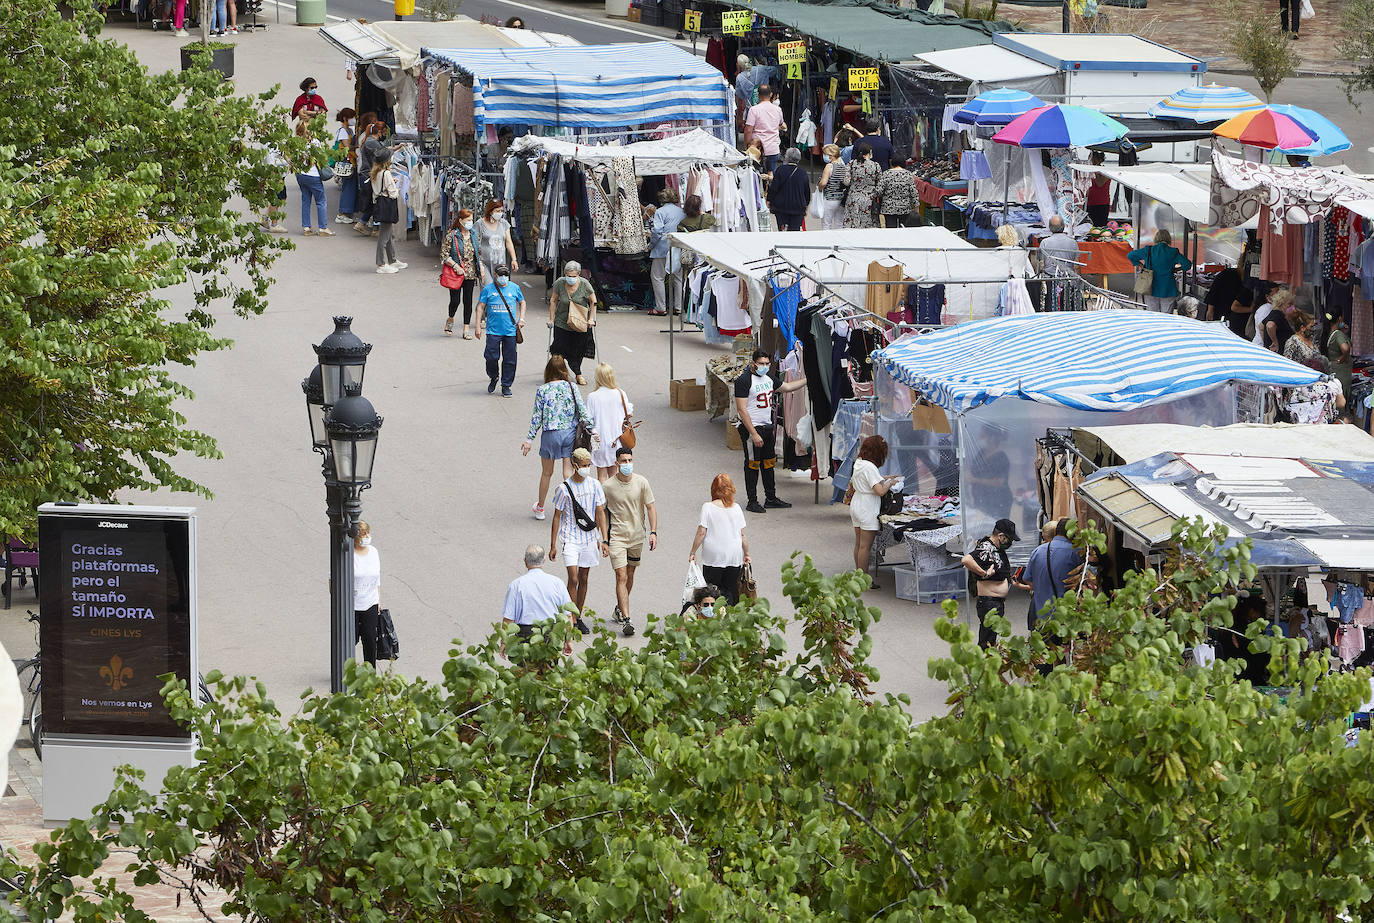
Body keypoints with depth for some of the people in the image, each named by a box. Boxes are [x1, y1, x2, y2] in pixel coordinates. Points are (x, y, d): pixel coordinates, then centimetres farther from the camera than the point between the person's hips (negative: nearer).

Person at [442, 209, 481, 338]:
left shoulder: (474, 234, 6)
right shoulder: (452, 235, -10)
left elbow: (478, 252, 17)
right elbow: (445, 255, -10)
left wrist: (481, 267, 7)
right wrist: (456, 266, -19)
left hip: (471, 273, 4)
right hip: (456, 273, -4)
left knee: (468, 301, 3)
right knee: (455, 300, -5)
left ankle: (466, 328, 9)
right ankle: (450, 320, 24)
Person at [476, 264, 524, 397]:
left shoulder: (514, 288, 6)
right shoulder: (488, 289, 1)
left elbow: (522, 302, 21)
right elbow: (481, 307, 4)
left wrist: (521, 319, 8)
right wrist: (478, 326, -1)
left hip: (510, 330, 2)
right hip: (493, 330, -2)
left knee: (509, 360, 2)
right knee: (492, 356, -8)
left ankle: (506, 386, 14)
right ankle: (493, 377, 21)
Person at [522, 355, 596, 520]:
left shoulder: (542, 390, -8)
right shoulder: (572, 387, -4)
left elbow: (537, 417, -5)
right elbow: (582, 409, -4)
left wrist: (529, 439, 2)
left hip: (550, 435, -1)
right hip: (570, 432, 1)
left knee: (547, 473, 14)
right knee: (569, 471, 4)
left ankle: (540, 508, 30)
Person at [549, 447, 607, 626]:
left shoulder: (594, 485, 0)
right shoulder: (564, 488, -10)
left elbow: (600, 512, 5)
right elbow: (557, 517, -3)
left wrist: (604, 540, 1)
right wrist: (553, 546, -2)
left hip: (589, 538, 4)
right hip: (570, 538, -4)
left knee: (583, 579, 11)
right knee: (573, 579, -13)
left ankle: (578, 618, 22)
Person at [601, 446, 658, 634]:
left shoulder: (641, 482, -3)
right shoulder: (607, 486, -8)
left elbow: (651, 508, 3)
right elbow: (603, 513, -1)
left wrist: (653, 532, -7)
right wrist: (604, 540, -3)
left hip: (636, 537, 3)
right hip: (616, 536, -3)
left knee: (630, 575, 15)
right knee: (622, 577, -11)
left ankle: (619, 608, 37)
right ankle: (626, 619, -15)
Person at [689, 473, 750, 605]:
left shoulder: (708, 507, -8)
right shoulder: (736, 508, 1)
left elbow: (701, 533, -10)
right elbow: (742, 535, 5)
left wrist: (692, 553, 0)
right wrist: (746, 554, 17)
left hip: (714, 558, -3)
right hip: (734, 557, 3)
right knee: (731, 591, 8)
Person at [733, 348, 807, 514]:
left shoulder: (768, 377, 10)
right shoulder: (744, 380, -15)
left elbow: (786, 387, 29)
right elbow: (742, 410, -19)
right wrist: (754, 434, -22)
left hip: (767, 427, 8)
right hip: (751, 427, -8)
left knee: (769, 462, 14)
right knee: (753, 464, -3)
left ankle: (771, 498, 23)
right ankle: (752, 502, 4)